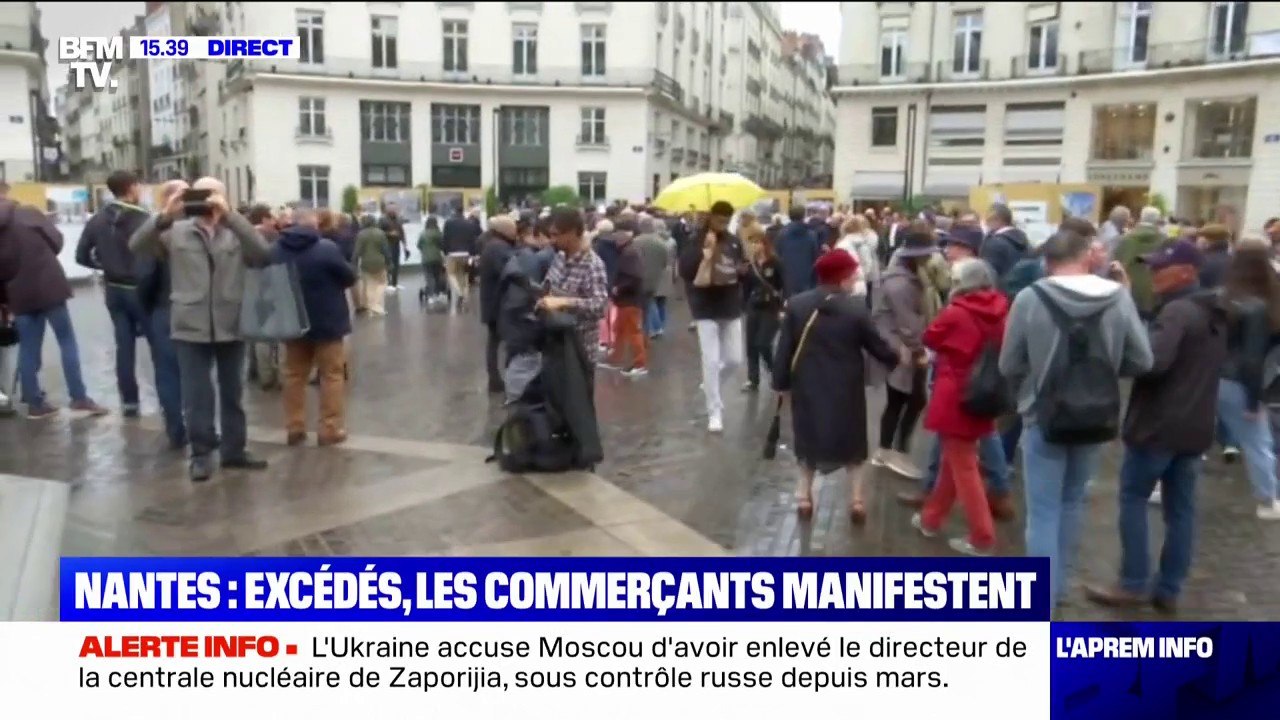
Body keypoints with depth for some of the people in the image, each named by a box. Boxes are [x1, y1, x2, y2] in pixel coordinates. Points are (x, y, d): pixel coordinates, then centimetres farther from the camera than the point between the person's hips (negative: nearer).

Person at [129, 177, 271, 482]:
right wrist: (165, 215, -19)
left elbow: (262, 253, -16)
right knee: (196, 396, 4)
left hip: (231, 327, 1)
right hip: (191, 328, -1)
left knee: (232, 393, 12)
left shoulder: (236, 232, 3)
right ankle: (200, 453, 16)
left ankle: (234, 450, 25)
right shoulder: (176, 231, 4)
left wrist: (229, 214, -22)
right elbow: (136, 246, -5)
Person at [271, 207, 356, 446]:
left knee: (294, 375, 14)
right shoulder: (327, 248, -16)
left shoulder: (276, 250, 0)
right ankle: (330, 429, 4)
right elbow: (350, 277, -6)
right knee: (332, 374, 5)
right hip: (326, 321, -5)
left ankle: (295, 429, 16)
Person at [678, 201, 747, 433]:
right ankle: (714, 412, 4)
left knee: (734, 359, 7)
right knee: (711, 360, -6)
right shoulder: (697, 241, -7)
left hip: (731, 308, 5)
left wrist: (742, 269, -4)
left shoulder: (734, 242, 6)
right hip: (706, 310, -5)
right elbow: (684, 270, -19)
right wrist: (705, 252, -27)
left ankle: (709, 383, 36)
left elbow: (744, 266, 19)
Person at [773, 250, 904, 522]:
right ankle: (856, 499, 16)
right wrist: (898, 357, 19)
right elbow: (877, 346, -1)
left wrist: (781, 383, 6)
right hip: (846, 390, -1)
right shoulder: (856, 309, -11)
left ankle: (804, 496, 22)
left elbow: (784, 348, -3)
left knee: (809, 438, 17)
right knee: (851, 442, 15)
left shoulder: (796, 305, -6)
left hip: (807, 387, 2)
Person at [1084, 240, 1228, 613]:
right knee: (1181, 508, 11)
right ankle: (1168, 589, 18)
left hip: (1159, 424, -9)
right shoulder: (1214, 314, 14)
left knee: (1133, 499, 3)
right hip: (1195, 425, 9)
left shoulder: (1176, 311, -17)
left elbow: (1153, 360, -29)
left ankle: (1134, 584, 6)